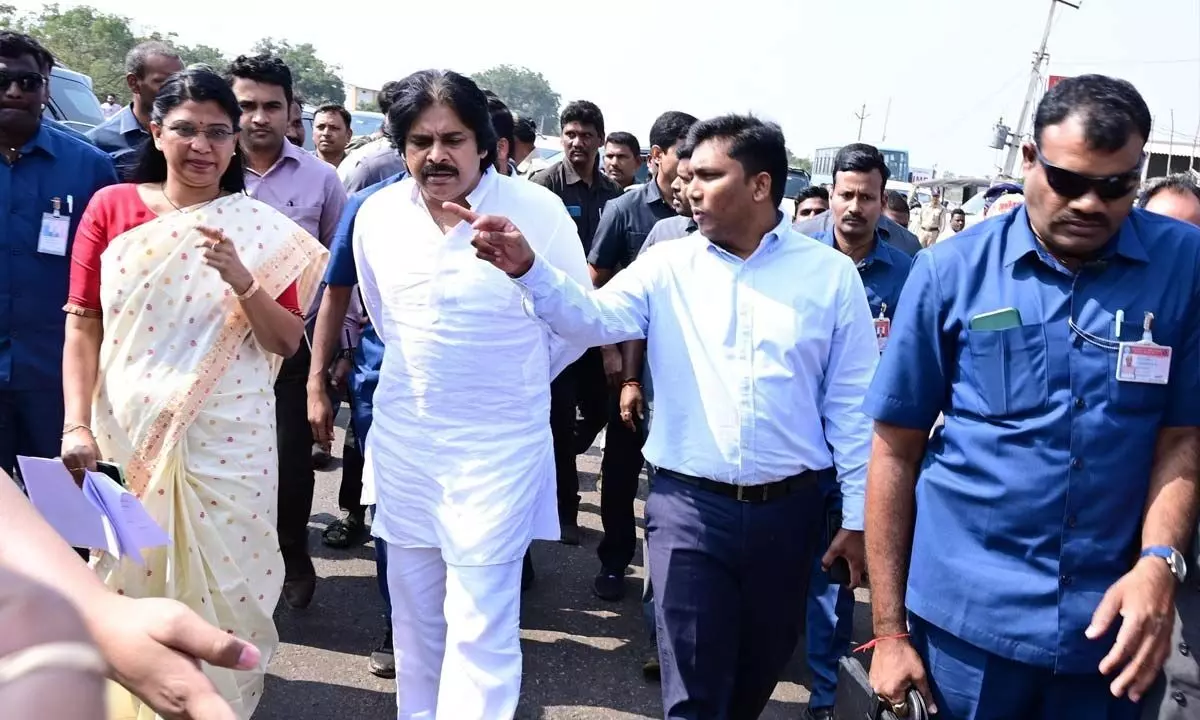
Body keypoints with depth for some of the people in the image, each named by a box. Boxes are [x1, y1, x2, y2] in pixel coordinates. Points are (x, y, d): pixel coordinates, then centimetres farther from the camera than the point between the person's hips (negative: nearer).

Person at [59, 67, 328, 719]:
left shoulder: (261, 229, 1)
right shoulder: (111, 208, 3)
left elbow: (287, 341, 1)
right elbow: (82, 324, 2)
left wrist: (243, 281, -16)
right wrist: (77, 425, -7)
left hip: (227, 442, -1)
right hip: (126, 435, 1)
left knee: (222, 589, 6)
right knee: (132, 584, 12)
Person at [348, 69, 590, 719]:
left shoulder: (539, 212, -13)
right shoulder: (376, 214, 0)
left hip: (499, 448, -4)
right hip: (402, 443, 5)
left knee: (481, 628, -4)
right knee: (413, 617, 17)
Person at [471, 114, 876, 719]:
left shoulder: (830, 273, -1)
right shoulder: (666, 267, 0)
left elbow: (852, 403, 0)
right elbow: (591, 318, -13)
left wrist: (857, 515, 1)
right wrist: (528, 268, -32)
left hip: (787, 509, 1)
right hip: (690, 506, -1)